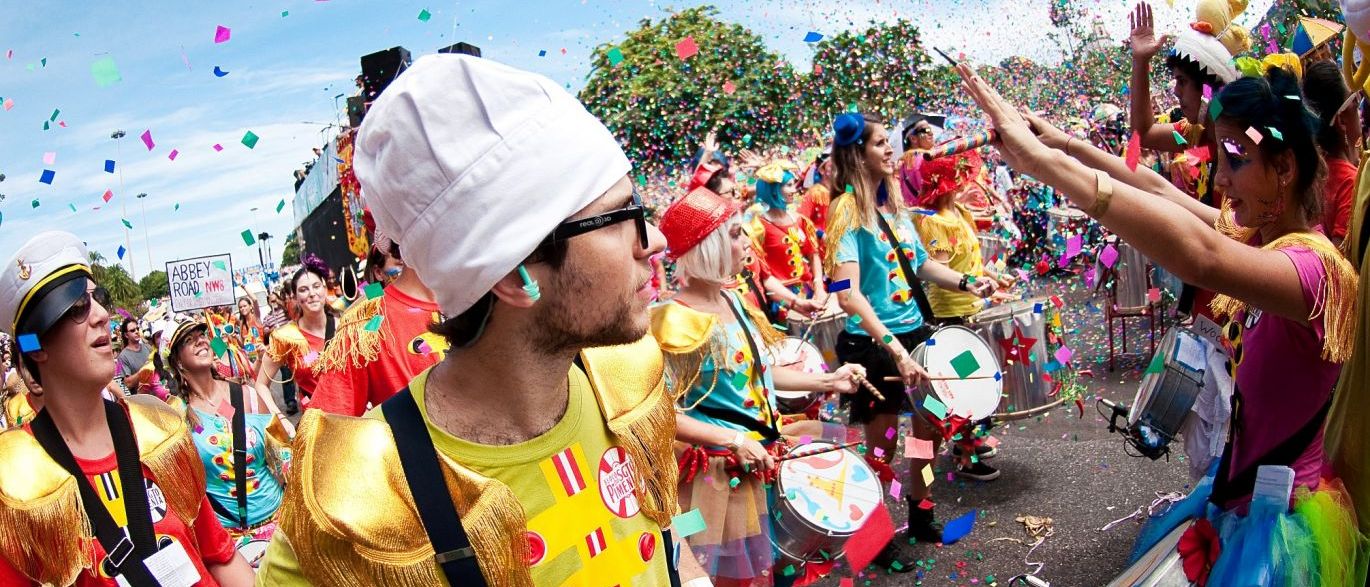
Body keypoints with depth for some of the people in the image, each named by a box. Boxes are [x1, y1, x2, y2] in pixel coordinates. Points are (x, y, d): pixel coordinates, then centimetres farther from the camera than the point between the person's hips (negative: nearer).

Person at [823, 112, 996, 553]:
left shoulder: (894, 202, 8)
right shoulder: (847, 211, -16)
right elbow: (849, 295, -25)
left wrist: (966, 283, 8)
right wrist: (895, 350, -30)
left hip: (915, 332, 8)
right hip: (873, 344, -8)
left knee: (930, 430, 17)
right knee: (882, 446, 5)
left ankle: (921, 517, 38)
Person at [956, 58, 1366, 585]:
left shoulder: (1316, 265, -26)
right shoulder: (1258, 234, 0)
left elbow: (1202, 256, -46)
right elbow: (1159, 190, 10)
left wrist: (1047, 162, -52)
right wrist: (1066, 143, 1)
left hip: (1284, 521, -8)